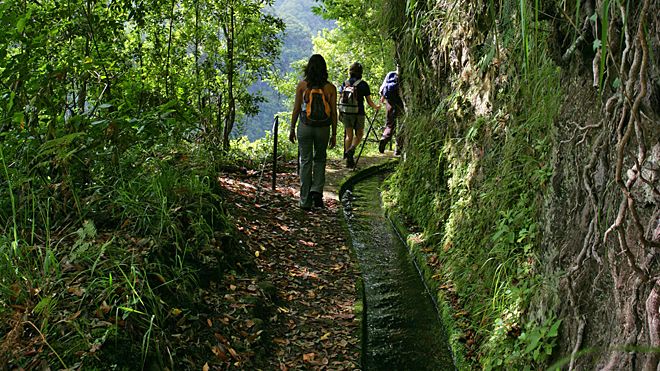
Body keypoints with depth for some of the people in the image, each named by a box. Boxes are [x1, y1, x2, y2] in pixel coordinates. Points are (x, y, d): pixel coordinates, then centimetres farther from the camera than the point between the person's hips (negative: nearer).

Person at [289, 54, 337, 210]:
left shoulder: (302, 85, -5)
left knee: (306, 162, 8)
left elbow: (296, 109, -3)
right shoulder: (330, 88, -3)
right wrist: (334, 134, 7)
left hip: (305, 127, -1)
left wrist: (292, 129, 8)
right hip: (323, 128, 1)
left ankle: (305, 201, 10)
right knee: (320, 160, 20)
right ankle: (317, 190, 2)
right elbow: (333, 113, -1)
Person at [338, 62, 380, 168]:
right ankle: (351, 150, -14)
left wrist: (340, 113, 13)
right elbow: (369, 101, -3)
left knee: (349, 135, 11)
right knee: (359, 135, 13)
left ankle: (349, 160, 10)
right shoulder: (363, 84, -4)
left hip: (346, 113, 3)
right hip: (358, 113, -3)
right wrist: (376, 107, 16)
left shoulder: (345, 83, 4)